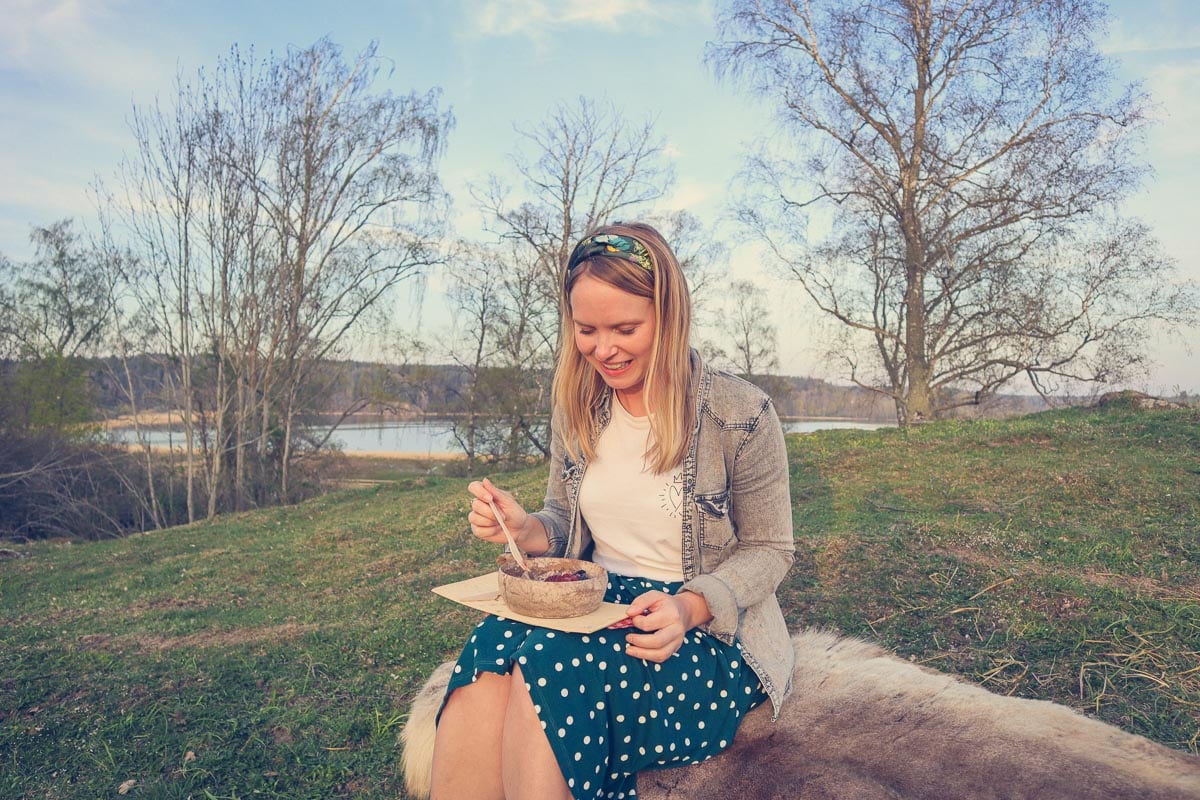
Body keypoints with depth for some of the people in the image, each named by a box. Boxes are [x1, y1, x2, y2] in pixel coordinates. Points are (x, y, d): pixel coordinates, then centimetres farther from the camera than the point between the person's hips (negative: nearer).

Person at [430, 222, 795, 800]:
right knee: (490, 646, -30)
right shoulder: (575, 410, 5)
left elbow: (768, 549, -2)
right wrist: (524, 528, -9)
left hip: (710, 634, -3)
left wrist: (691, 606, -21)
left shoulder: (740, 415, -10)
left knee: (549, 664, -32)